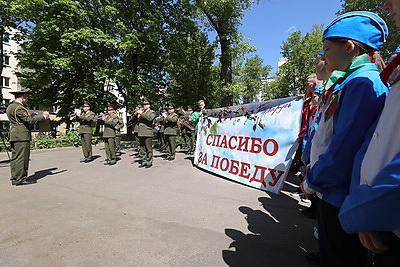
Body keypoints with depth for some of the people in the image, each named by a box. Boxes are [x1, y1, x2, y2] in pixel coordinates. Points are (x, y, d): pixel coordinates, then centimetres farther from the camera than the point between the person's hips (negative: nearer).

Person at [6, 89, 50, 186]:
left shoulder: (10, 106, 18)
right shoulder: (18, 108, -15)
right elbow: (29, 120, -19)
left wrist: (30, 115, 16)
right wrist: (43, 116, -10)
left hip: (14, 136, 10)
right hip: (21, 136, -10)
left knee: (15, 158, 13)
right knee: (21, 157, -6)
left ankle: (15, 178, 20)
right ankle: (20, 179, -1)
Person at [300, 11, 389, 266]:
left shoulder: (364, 83, -18)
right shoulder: (348, 83, 11)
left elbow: (344, 150, -25)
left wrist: (312, 181, -11)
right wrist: (315, 179, 10)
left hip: (343, 199, -9)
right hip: (332, 192, 9)